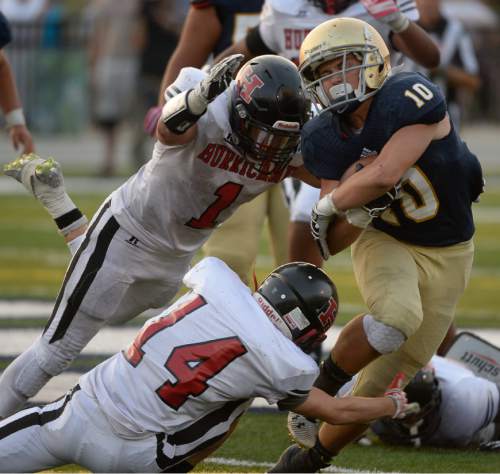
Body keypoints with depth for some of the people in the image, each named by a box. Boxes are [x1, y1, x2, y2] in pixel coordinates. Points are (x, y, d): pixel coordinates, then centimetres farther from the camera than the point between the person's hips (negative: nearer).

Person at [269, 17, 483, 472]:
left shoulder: (413, 100, -26)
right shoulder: (326, 139, -12)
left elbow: (385, 175, -35)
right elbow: (334, 242, -9)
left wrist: (328, 205, -18)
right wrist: (357, 214, -31)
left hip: (446, 254, -1)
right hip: (384, 241, 1)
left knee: (381, 384, 1)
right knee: (397, 314, -35)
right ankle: (322, 384, -13)